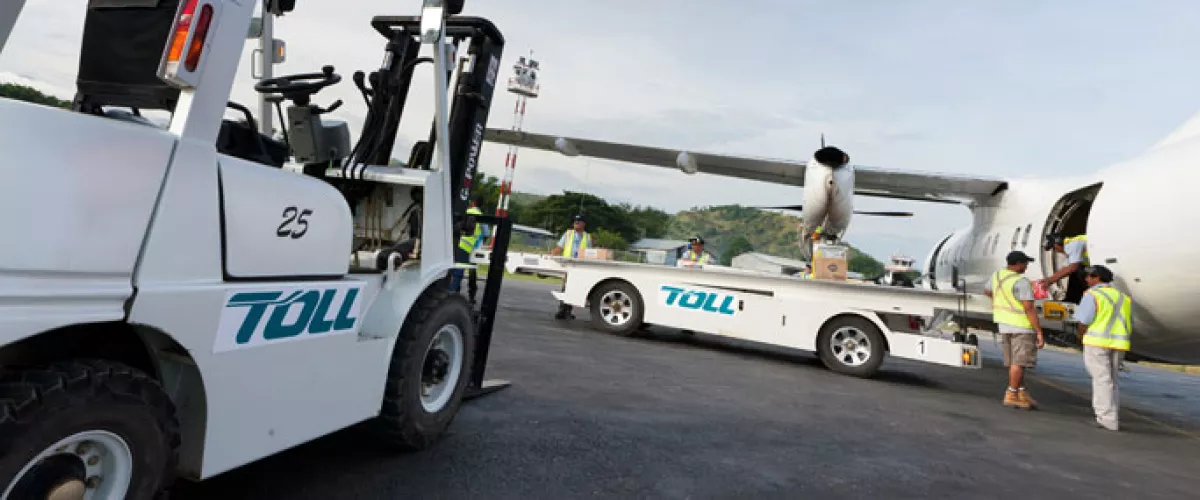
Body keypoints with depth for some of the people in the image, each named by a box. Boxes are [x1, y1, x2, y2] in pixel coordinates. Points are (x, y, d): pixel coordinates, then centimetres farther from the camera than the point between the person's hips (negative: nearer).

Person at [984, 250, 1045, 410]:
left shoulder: (997, 275, 6)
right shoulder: (1022, 282, -18)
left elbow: (987, 291, 26)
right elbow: (1029, 309, -21)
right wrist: (1039, 332, -18)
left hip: (1004, 325, 8)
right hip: (1022, 326, -8)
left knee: (1015, 361, 13)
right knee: (1019, 362, -4)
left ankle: (1022, 393, 19)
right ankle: (1011, 395, -2)